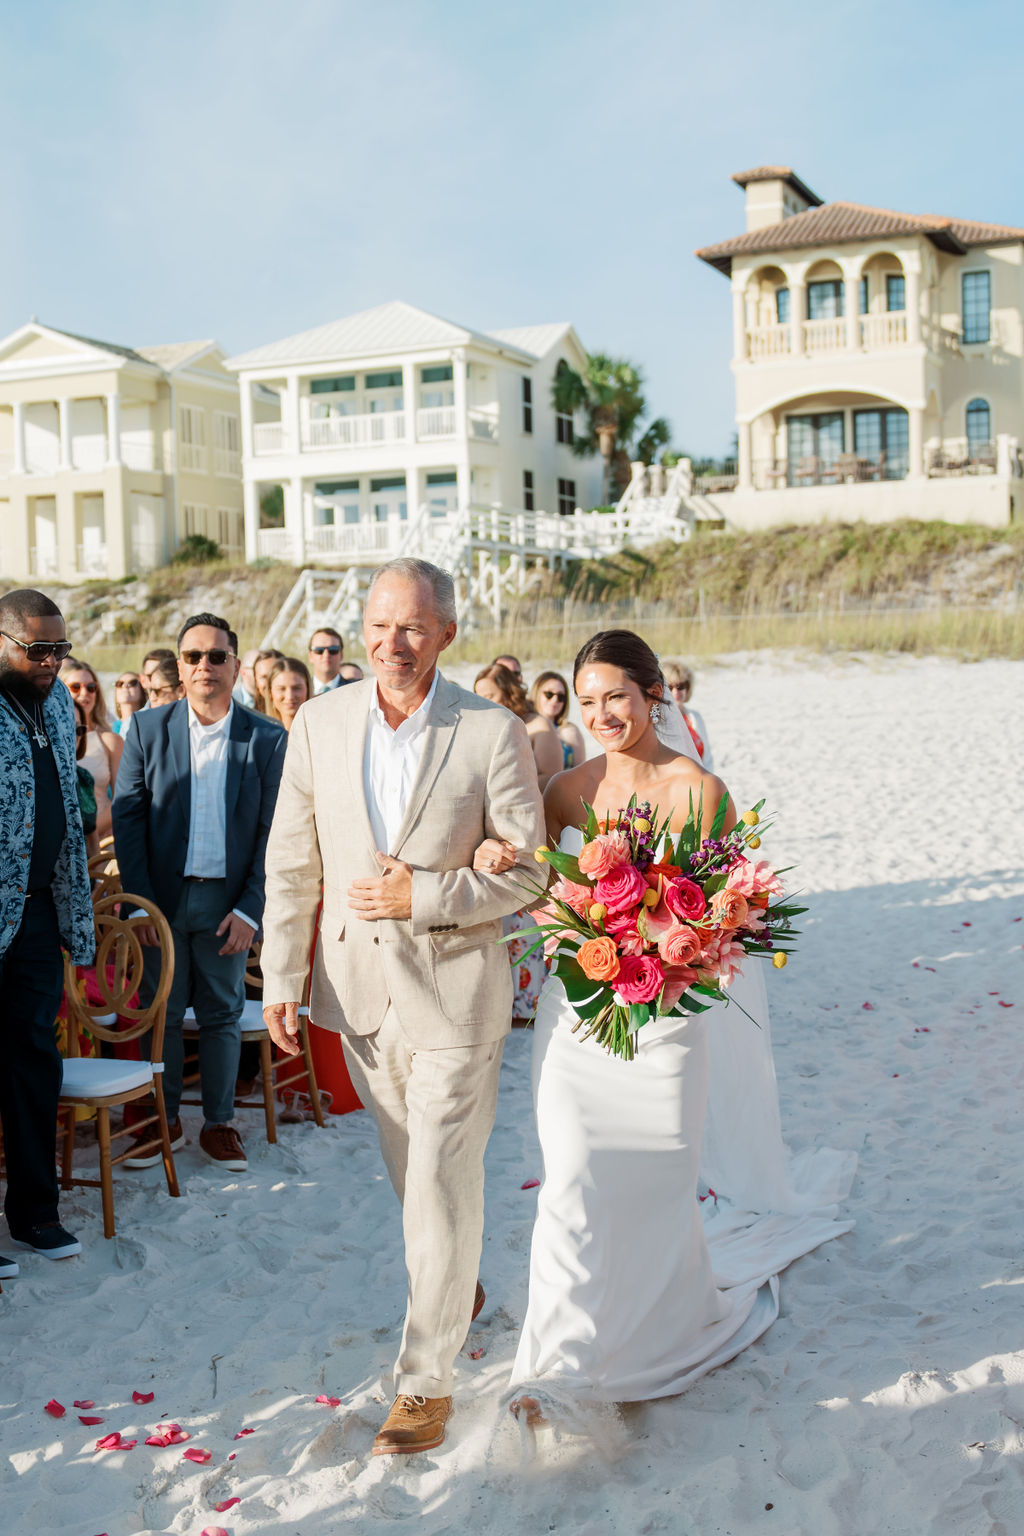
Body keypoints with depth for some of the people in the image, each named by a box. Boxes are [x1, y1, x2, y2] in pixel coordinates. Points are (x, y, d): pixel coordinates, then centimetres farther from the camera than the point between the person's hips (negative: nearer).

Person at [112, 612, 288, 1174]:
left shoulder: (269, 740, -2)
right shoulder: (147, 730, 1)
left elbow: (274, 832, -2)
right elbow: (127, 817, 0)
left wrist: (249, 909, -8)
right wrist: (139, 899, -7)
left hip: (227, 903, 0)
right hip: (162, 900, 1)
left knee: (222, 1015, 9)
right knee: (161, 1013, 7)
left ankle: (219, 1123, 22)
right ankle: (163, 1122, 23)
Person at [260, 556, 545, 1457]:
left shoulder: (493, 734, -12)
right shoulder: (321, 723, -2)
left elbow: (526, 871, -8)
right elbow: (291, 863, 3)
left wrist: (423, 896, -19)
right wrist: (281, 980, 1)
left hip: (455, 986, -4)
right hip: (358, 985, 4)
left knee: (441, 1187, 0)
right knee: (412, 1172, 22)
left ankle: (426, 1381, 15)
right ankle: (462, 1284, 48)